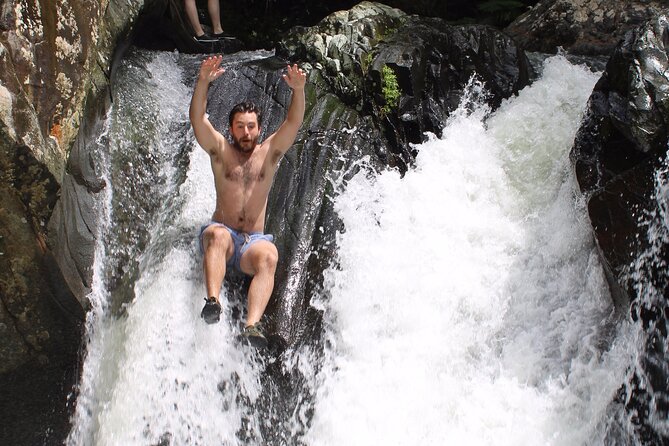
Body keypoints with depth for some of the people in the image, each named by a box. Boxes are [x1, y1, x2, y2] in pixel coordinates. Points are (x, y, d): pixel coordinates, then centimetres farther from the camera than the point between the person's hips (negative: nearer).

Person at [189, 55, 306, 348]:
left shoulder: (269, 153, 10)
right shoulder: (220, 151, 8)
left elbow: (294, 122, -5)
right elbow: (197, 118, -7)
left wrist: (298, 91, -24)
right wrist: (203, 82, -24)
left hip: (254, 240, 0)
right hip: (222, 232, 0)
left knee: (269, 256, -33)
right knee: (218, 234, -36)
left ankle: (252, 324, -48)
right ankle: (212, 301, -50)